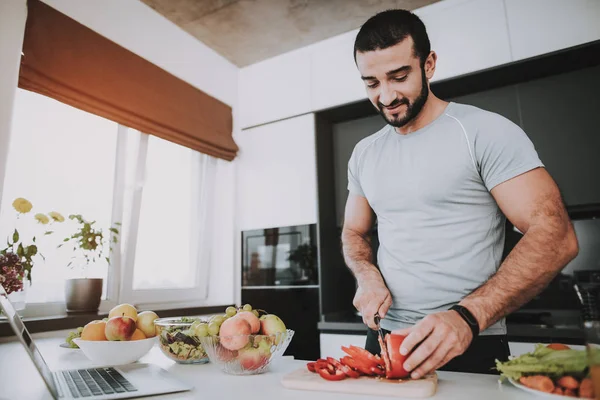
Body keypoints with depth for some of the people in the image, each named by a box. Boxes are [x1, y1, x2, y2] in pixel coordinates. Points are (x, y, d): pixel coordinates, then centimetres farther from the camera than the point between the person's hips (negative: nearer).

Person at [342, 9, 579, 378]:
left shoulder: (485, 131, -10)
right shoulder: (364, 154, 6)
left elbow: (555, 235, -16)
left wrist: (467, 317, -28)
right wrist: (367, 275, -7)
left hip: (471, 348, -4)